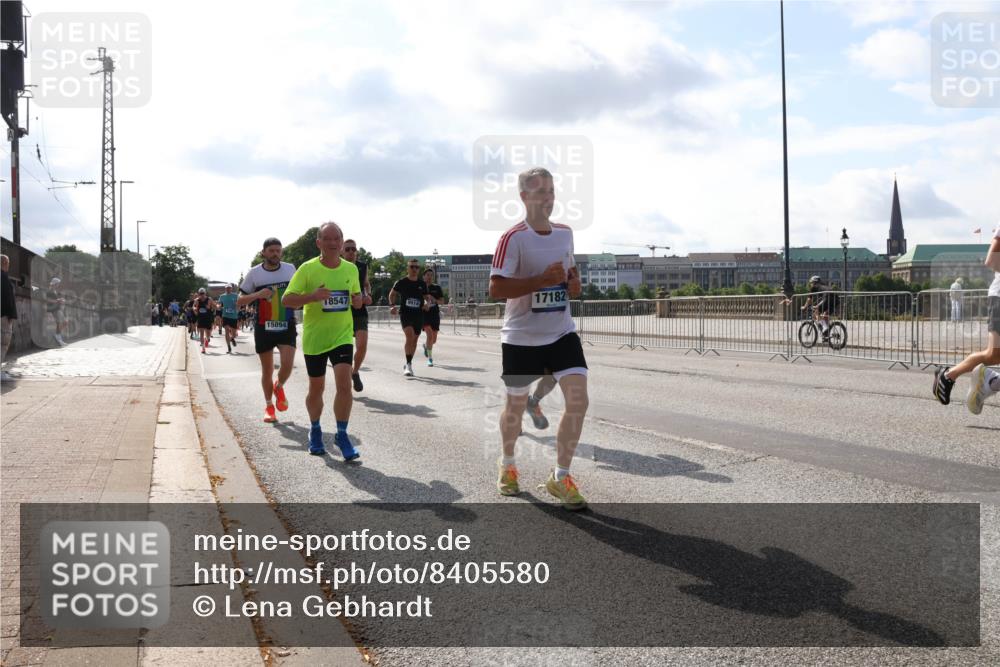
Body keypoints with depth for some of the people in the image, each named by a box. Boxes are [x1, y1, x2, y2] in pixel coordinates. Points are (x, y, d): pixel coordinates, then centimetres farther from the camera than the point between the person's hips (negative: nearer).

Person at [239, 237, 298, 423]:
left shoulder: (290, 269, 2)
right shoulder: (254, 273, -2)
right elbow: (239, 301, 1)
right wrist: (258, 294, -17)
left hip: (287, 326, 0)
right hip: (264, 327, 0)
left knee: (287, 364, -16)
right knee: (267, 369, 6)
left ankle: (279, 387, 17)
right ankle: (269, 406, 24)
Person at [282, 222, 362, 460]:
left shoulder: (351, 269, 1)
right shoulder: (308, 269, -10)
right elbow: (286, 299, -12)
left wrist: (358, 300, -6)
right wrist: (313, 296, -27)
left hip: (342, 336, 1)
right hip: (314, 338, -1)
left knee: (344, 384, -15)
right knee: (316, 388, 12)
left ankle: (342, 435, -2)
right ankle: (315, 430, 35)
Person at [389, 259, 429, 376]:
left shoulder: (422, 284, 8)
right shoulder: (401, 282, -1)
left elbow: (426, 297, 19)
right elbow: (392, 294, 10)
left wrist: (426, 303, -3)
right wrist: (393, 305, -6)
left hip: (418, 314, 4)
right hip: (405, 313, -4)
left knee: (414, 340, 10)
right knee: (409, 336, -22)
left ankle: (408, 364, 26)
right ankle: (408, 365, -20)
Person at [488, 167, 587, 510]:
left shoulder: (565, 233, 6)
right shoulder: (513, 238, -14)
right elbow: (495, 288, -20)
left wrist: (573, 282, 0)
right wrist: (543, 280, -26)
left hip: (562, 332, 5)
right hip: (522, 337, -4)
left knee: (578, 400, -9)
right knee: (516, 405, 11)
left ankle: (561, 477, 5)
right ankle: (507, 464, 38)